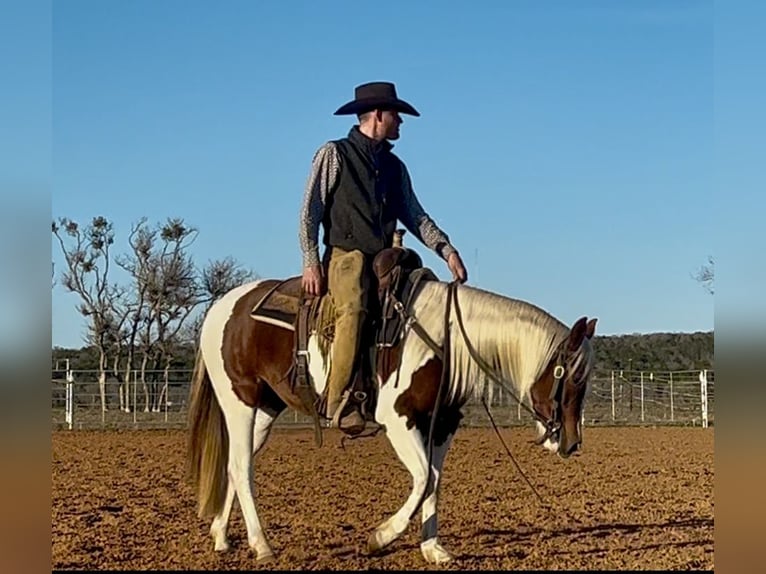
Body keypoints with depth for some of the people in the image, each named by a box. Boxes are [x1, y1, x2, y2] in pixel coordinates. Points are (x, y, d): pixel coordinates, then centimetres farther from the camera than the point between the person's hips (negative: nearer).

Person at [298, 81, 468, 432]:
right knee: (353, 310, -32)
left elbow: (415, 216, 18)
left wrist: (447, 251, 3)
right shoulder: (334, 155, 5)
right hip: (347, 255, -6)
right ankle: (338, 404, -34)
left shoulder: (395, 166, 21)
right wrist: (311, 263, -9)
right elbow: (310, 212, 1)